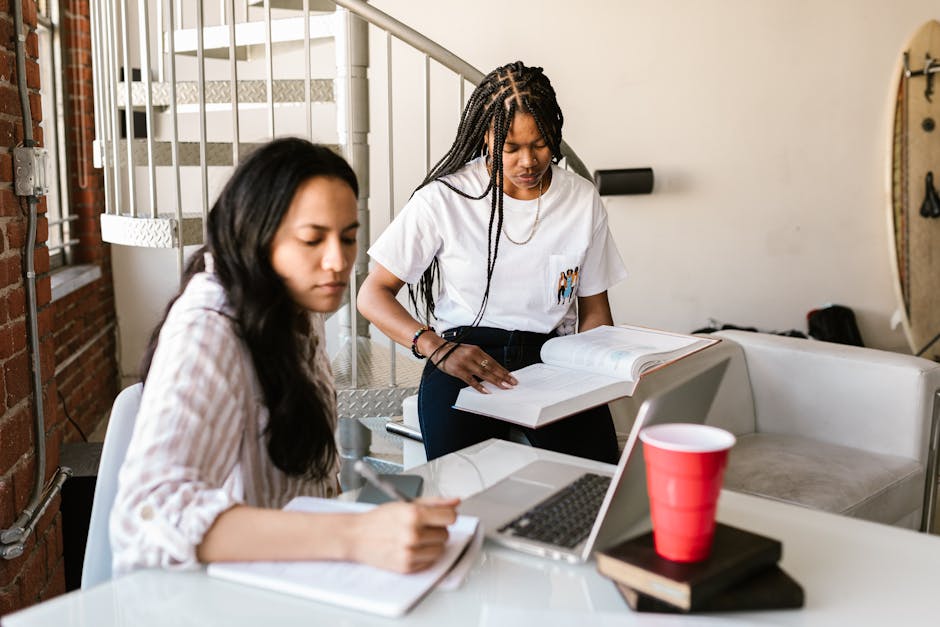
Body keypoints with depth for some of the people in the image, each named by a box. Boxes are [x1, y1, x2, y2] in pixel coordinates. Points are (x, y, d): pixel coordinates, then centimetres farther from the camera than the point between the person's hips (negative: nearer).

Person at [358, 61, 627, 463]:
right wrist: (437, 348, -19)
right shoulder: (444, 199, -2)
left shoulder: (582, 200, 8)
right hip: (462, 357, -2)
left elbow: (595, 311, 15)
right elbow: (373, 295, -1)